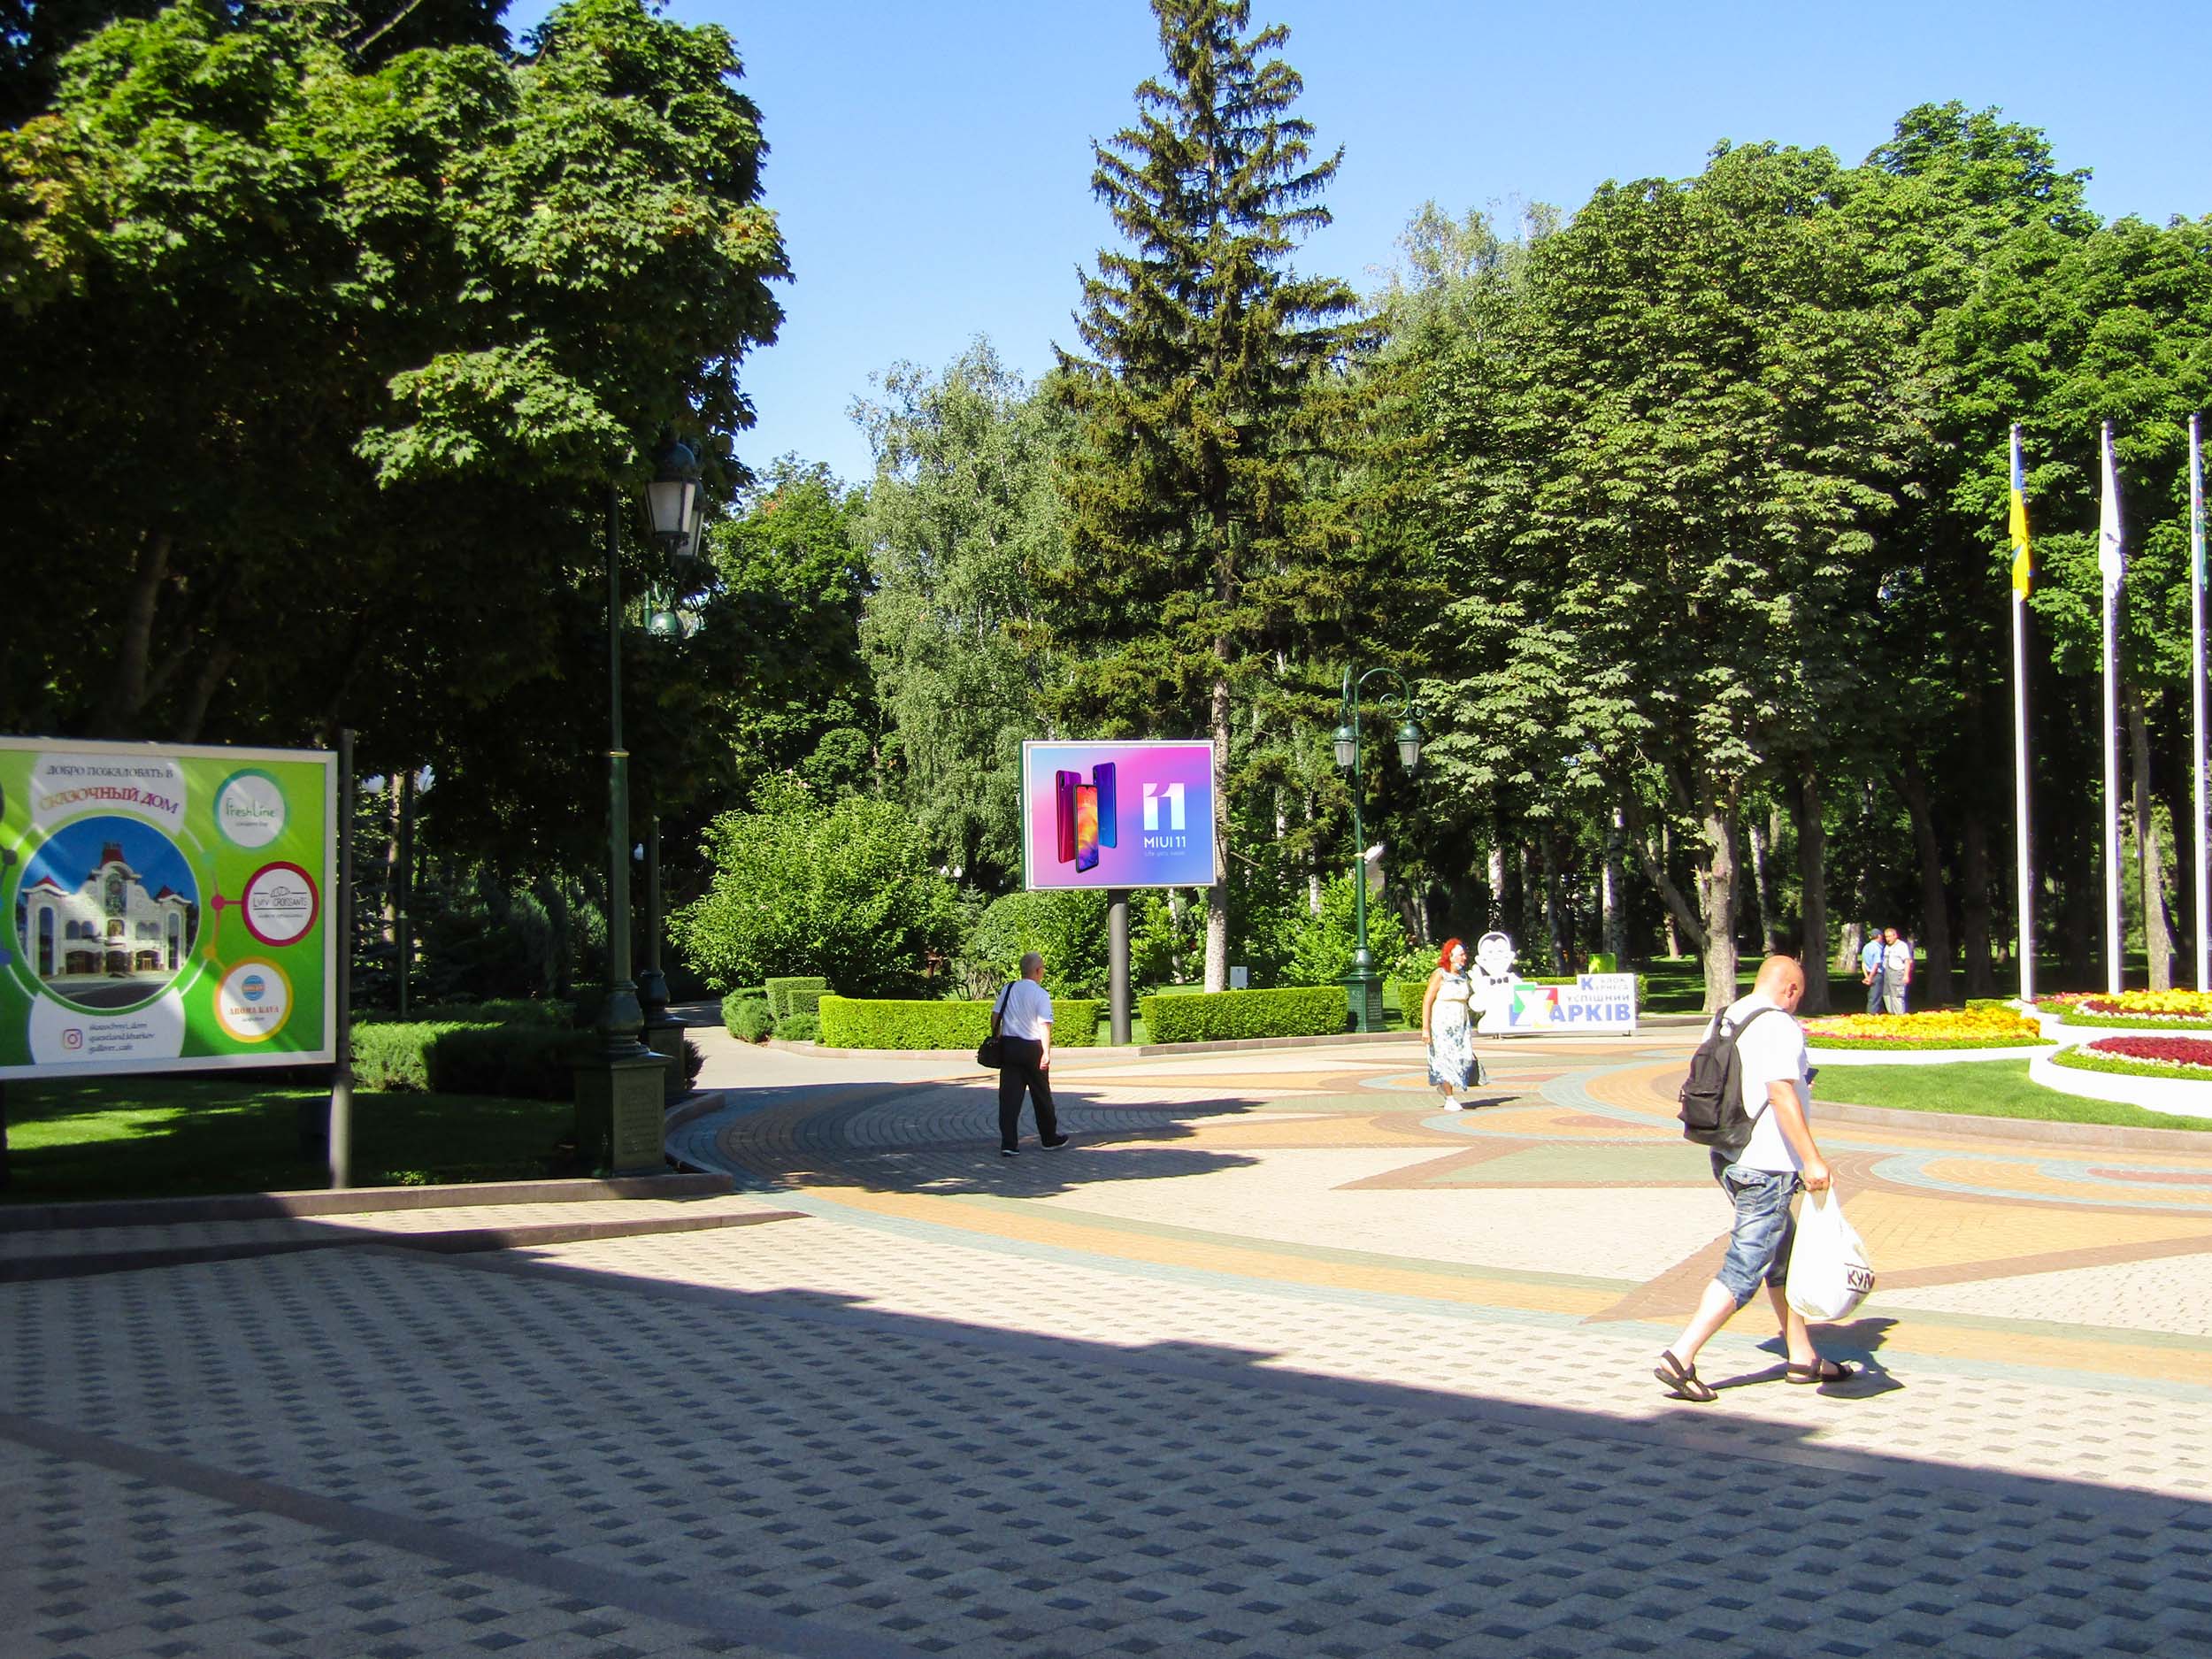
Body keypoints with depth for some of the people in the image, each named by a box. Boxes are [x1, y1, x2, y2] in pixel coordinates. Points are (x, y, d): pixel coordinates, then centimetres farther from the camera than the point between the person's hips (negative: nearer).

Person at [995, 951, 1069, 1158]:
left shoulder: (1008, 990, 6)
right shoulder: (1041, 994, -9)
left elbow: (996, 1017, 5)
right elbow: (1045, 1025, -16)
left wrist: (997, 1041, 14)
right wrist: (1047, 1052, -16)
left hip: (1008, 1046, 4)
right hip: (1032, 1048, -4)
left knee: (1009, 1095, 2)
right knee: (1041, 1095, 12)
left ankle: (1008, 1143, -6)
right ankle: (1049, 1139, 26)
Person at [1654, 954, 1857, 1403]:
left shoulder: (1724, 1020, 11)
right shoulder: (1779, 1025, -14)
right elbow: (1782, 1094, -24)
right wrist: (1813, 1159, -24)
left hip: (1728, 1158, 9)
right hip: (1766, 1165, -9)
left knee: (1784, 1255, 20)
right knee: (1744, 1270, -6)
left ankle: (1804, 1357, 28)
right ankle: (1680, 1358, -9)